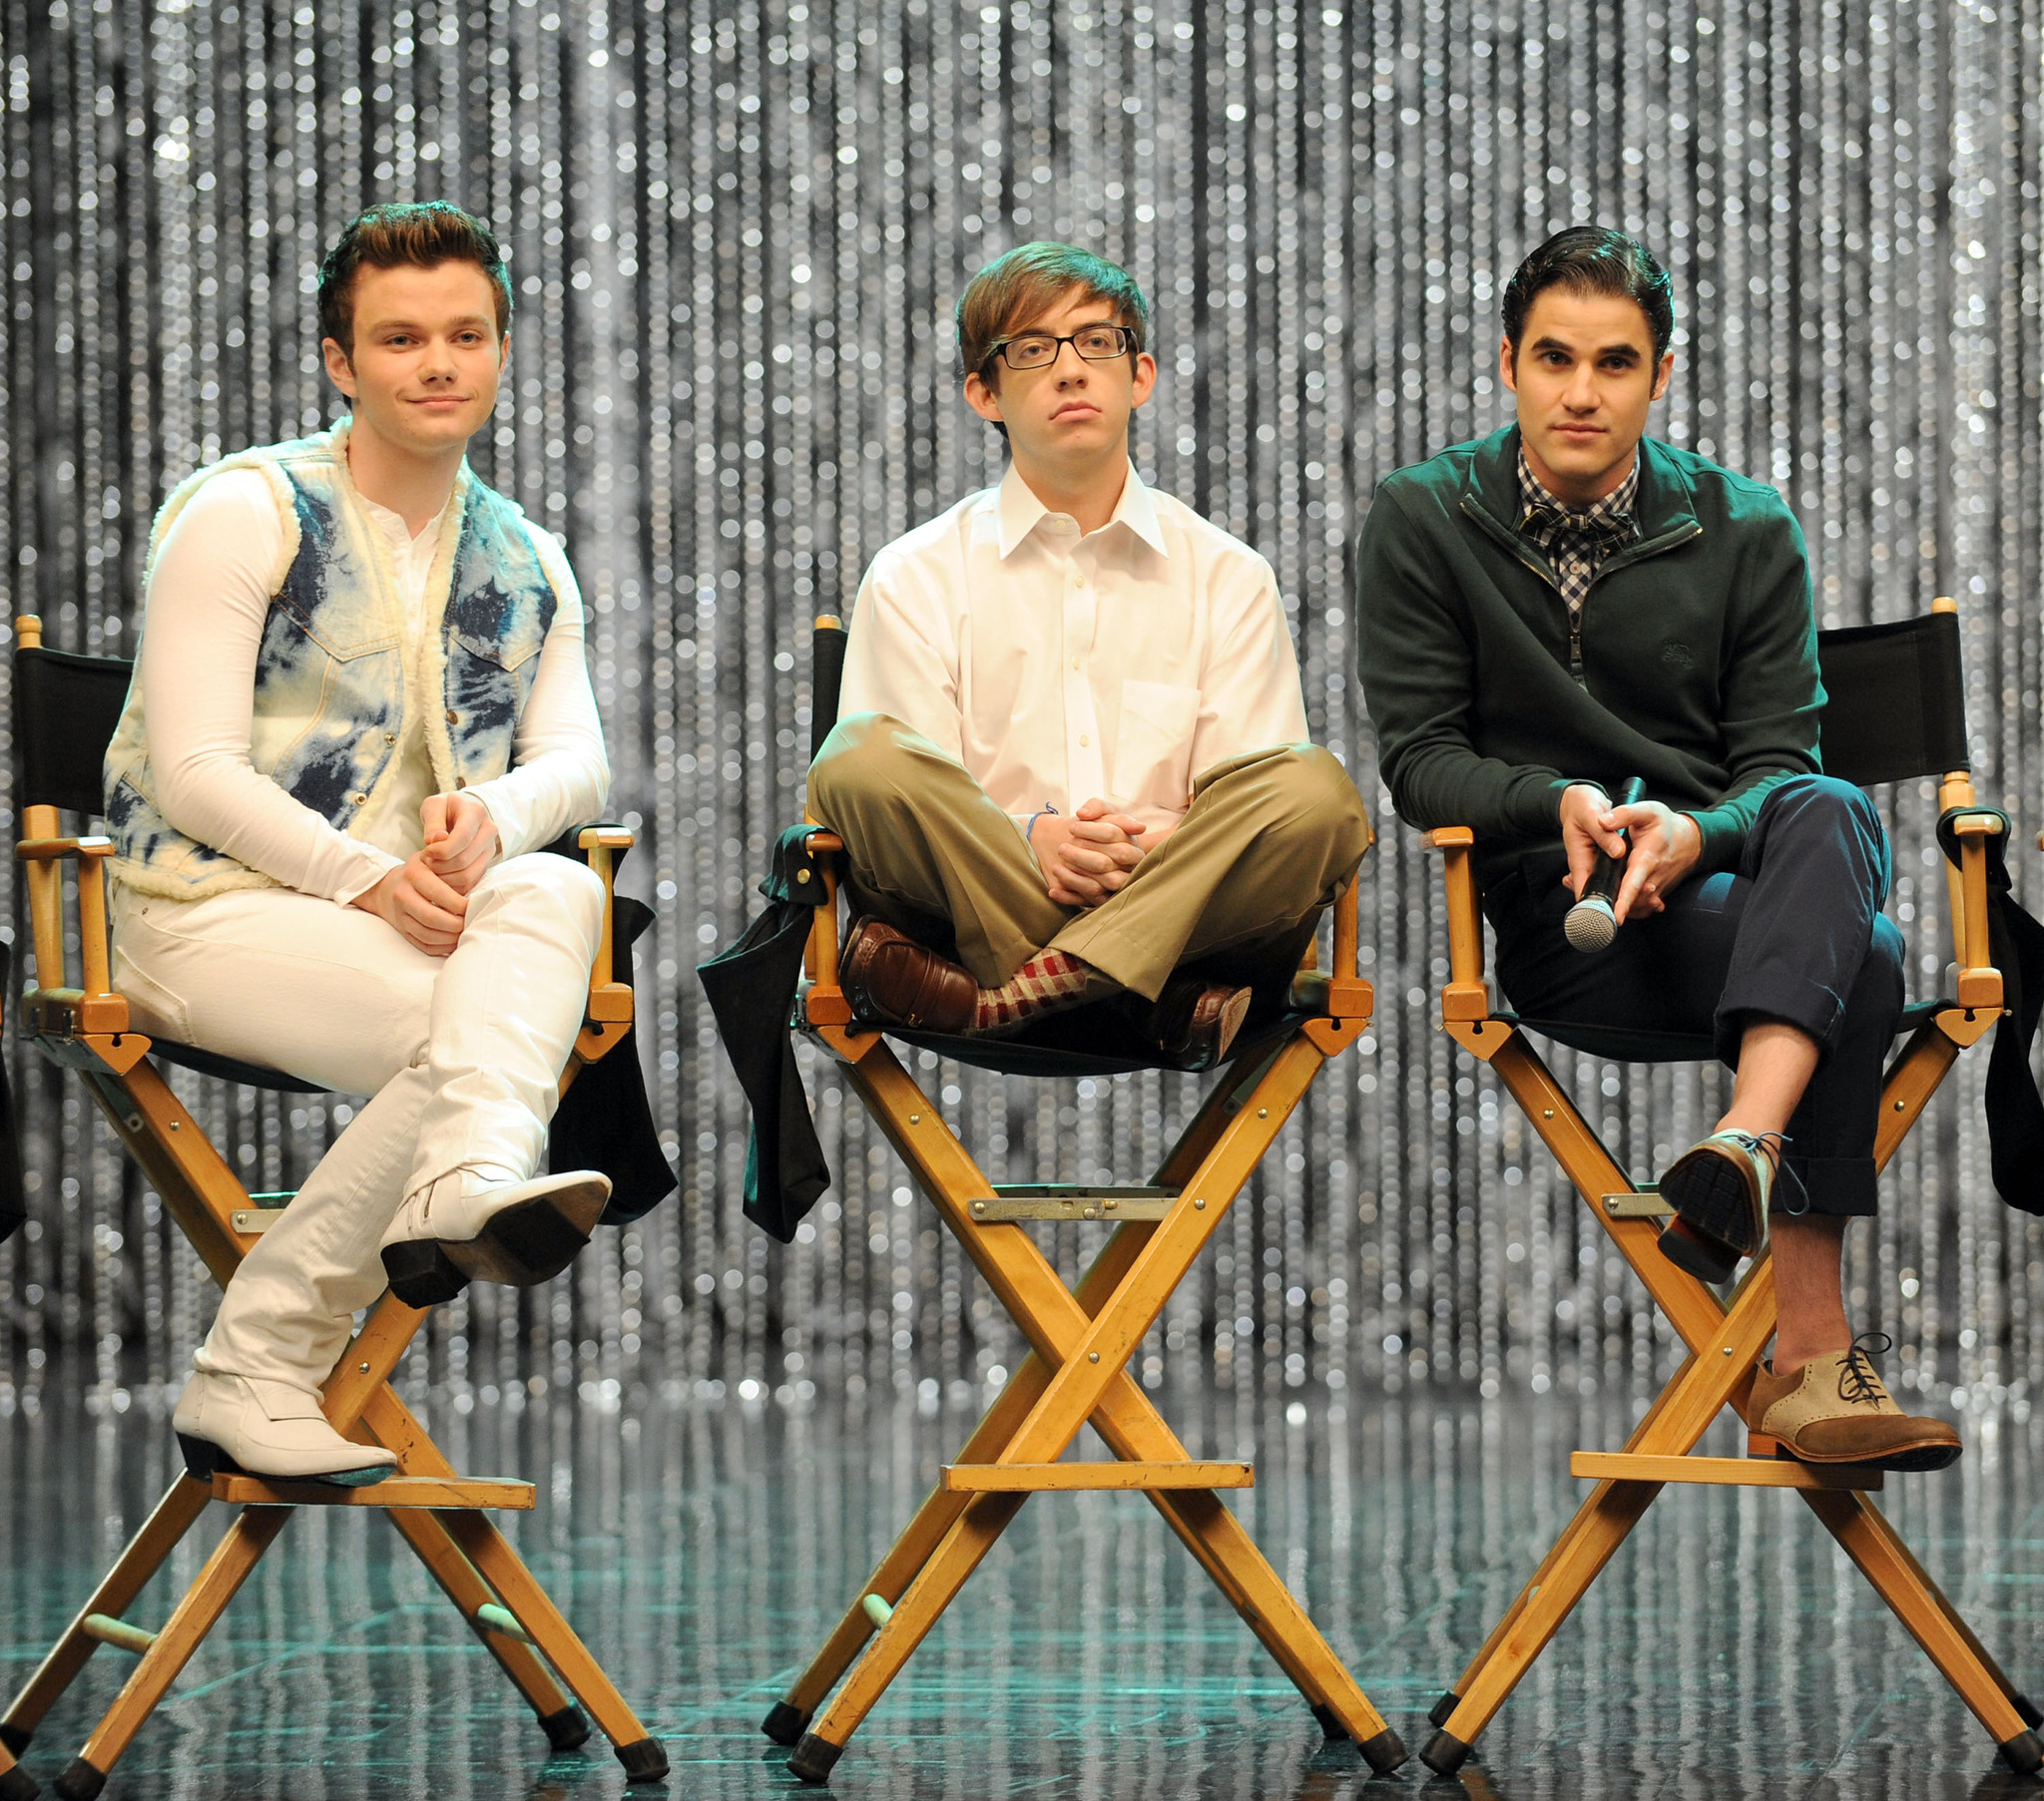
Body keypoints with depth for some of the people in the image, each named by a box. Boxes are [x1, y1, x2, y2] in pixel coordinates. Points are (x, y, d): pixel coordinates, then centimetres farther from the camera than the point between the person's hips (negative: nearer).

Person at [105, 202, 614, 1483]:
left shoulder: (527, 565, 17)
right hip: (209, 910, -5)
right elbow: (192, 772, -10)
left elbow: (579, 758, 3)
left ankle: (469, 1189, -53)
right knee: (488, 1026, -30)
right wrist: (368, 882, -24)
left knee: (557, 893, -30)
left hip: (413, 913, 5)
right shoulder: (247, 513, -2)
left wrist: (494, 817, -23)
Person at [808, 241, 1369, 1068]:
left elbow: (1270, 806, 7)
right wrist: (1030, 842, -20)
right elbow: (897, 794, 0)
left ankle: (999, 996, -37)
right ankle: (1167, 998, -31)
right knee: (859, 755, -29)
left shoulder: (1228, 578, 15)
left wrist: (1174, 839, -17)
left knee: (1318, 792, -28)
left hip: (1179, 892, 1)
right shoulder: (915, 577, 11)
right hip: (973, 896, -1)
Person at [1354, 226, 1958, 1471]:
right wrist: (1562, 802, -19)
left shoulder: (1746, 533, 9)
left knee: (1830, 812, -36)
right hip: (1555, 909, -3)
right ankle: (1814, 1352, -43)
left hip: (1727, 870, 3)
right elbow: (1419, 756, 1)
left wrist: (1695, 833, -20)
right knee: (1861, 958, -32)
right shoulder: (1422, 524, 5)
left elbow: (1778, 762, 4)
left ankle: (1747, 1143, -56)